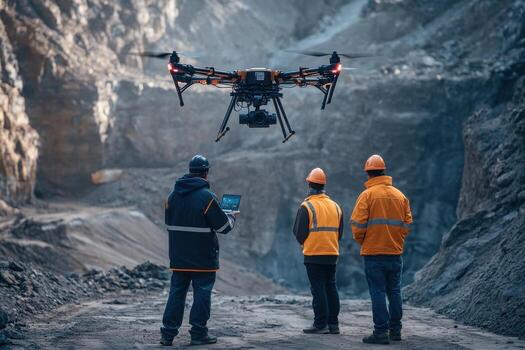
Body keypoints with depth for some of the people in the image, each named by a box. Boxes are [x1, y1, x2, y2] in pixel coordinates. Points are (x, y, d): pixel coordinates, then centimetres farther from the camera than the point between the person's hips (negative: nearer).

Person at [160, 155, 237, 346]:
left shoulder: (173, 195, 7)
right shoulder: (207, 197, -14)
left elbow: (169, 223, 18)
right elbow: (223, 226, -10)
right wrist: (232, 218, 11)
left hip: (178, 257, 6)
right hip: (202, 258, -6)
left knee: (176, 292, 10)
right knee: (202, 294, 3)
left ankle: (168, 333, 9)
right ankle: (198, 333, 5)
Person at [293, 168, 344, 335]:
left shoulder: (306, 206, -9)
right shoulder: (335, 206, 10)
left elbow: (299, 232, -7)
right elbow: (339, 233, 13)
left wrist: (303, 243, 12)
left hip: (313, 254, -5)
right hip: (332, 254, 6)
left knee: (318, 289, -3)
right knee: (331, 288, 10)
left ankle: (321, 324, -4)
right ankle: (333, 324, 12)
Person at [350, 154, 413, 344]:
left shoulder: (367, 195, -8)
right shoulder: (400, 195, 8)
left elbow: (358, 224, -11)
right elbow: (407, 224, 7)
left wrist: (361, 241, 7)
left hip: (374, 252, -5)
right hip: (395, 252, 5)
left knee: (378, 292, -3)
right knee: (394, 291, 13)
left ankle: (381, 332, -5)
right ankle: (395, 330, 18)